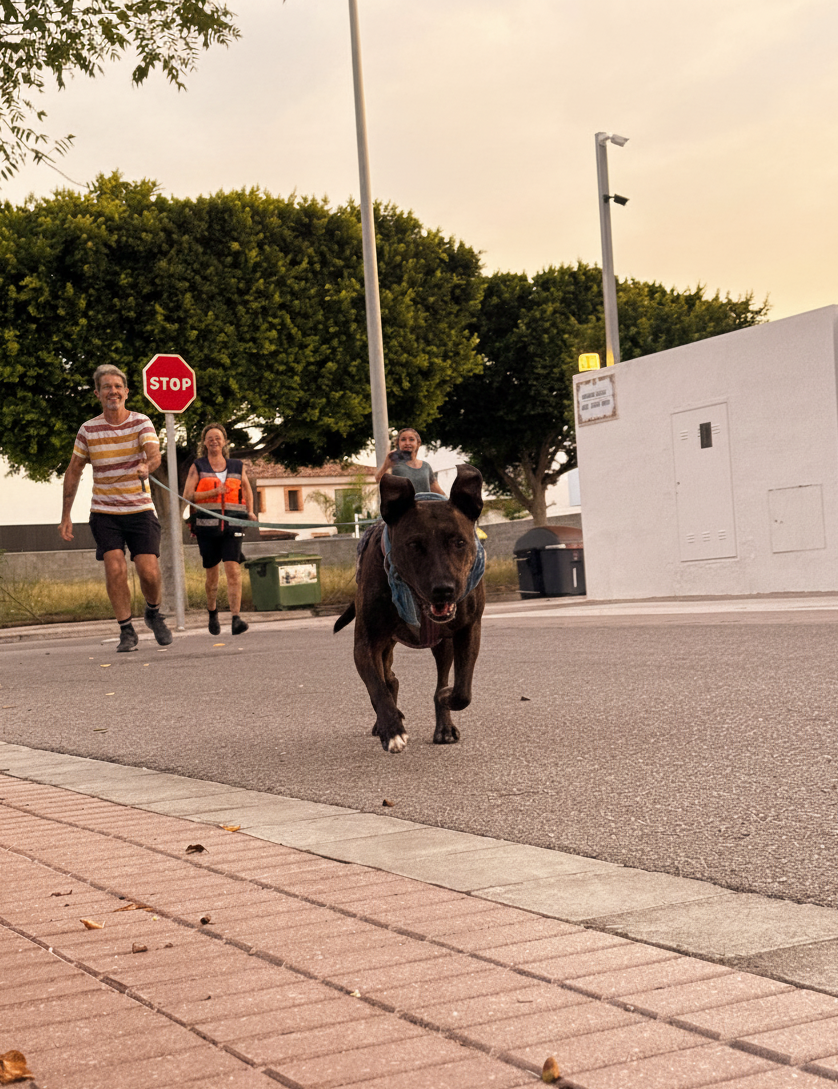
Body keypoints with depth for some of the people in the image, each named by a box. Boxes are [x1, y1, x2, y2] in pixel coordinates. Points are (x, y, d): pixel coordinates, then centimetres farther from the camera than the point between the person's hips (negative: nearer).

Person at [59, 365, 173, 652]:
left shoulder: (141, 423, -4)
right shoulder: (88, 430, 1)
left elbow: (154, 454, -22)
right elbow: (73, 472, 9)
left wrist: (147, 466, -46)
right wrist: (66, 516, 6)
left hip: (140, 510, -1)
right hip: (104, 512, 1)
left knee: (149, 571, -9)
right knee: (115, 568, -14)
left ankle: (153, 613, 22)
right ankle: (126, 631, -2)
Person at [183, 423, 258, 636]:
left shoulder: (237, 467, 12)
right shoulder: (197, 467, 6)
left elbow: (247, 488, 27)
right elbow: (187, 495, -4)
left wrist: (250, 511, 13)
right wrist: (213, 492, -13)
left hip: (232, 526, 0)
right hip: (207, 526, 0)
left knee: (233, 570, -15)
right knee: (212, 574, 8)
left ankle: (236, 618, -22)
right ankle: (212, 614, 33)